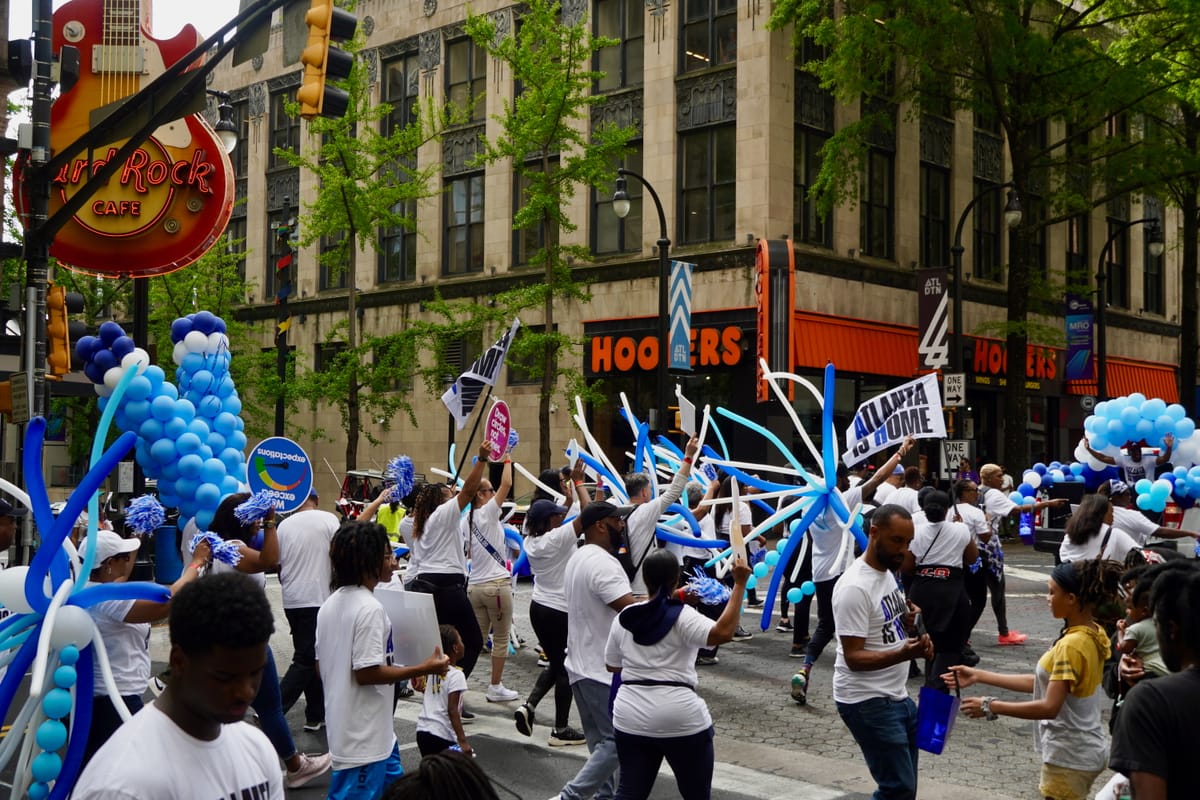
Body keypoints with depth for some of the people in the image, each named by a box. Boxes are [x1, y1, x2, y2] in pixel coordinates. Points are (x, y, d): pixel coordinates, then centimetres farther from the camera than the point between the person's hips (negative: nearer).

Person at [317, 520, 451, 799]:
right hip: (364, 736, -10)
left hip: (343, 728, 10)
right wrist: (424, 669, -16)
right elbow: (367, 672, -23)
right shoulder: (369, 608, -21)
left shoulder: (329, 605, 8)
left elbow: (322, 666, 13)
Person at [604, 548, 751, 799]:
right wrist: (739, 585, -23)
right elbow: (723, 632, -26)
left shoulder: (623, 618, 6)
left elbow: (613, 666, 15)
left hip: (631, 718, 4)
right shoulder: (683, 616, -10)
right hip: (681, 719, -4)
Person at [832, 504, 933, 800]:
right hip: (868, 702, -9)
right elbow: (853, 658, -23)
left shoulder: (888, 572, 7)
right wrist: (903, 654, -36)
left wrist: (910, 623, -1)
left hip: (897, 697, 9)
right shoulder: (855, 587, -21)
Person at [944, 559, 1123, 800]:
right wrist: (979, 676, 6)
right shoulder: (1093, 634, 5)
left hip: (1069, 756, -10)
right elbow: (1043, 684, 7)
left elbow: (1049, 707, -28)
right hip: (1084, 750, 10)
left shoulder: (1071, 645, -24)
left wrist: (991, 706, -20)